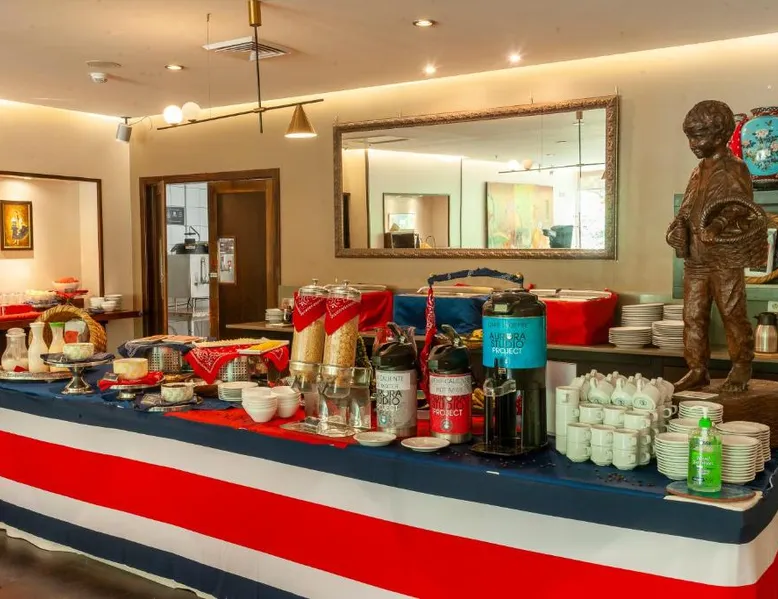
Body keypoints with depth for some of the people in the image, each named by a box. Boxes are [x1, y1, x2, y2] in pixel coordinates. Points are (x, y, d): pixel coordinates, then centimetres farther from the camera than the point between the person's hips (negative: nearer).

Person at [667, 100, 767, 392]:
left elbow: (741, 210, -13)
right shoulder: (699, 172, 16)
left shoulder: (734, 170, -5)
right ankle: (697, 370, 13)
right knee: (693, 317, 6)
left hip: (725, 258, -7)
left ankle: (741, 369, 13)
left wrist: (718, 227, -26)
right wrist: (678, 229, -1)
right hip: (695, 258, 7)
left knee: (732, 314, 0)